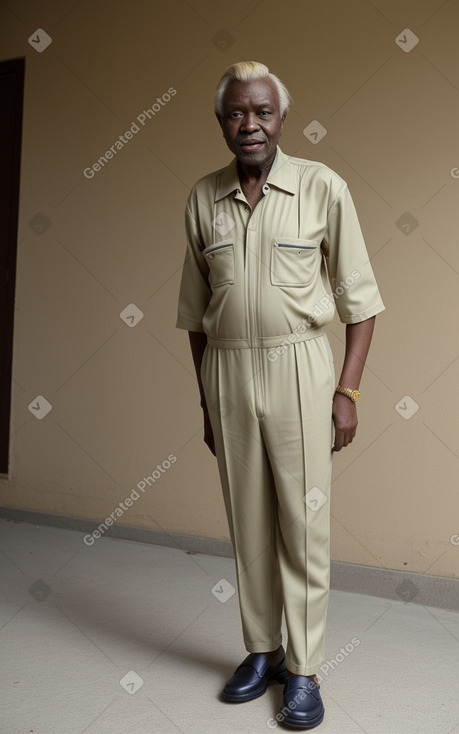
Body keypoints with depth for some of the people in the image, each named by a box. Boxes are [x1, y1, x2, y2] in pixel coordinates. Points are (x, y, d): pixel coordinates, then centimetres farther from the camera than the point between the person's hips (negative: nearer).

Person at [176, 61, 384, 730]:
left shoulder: (323, 188, -3)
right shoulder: (203, 198, 7)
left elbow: (360, 300, -2)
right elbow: (196, 310, 12)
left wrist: (348, 391, -7)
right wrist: (205, 399, 13)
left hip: (298, 368, -3)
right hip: (227, 372, 3)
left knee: (303, 523, 2)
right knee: (248, 522, 11)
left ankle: (304, 669, 16)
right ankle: (261, 650, 27)